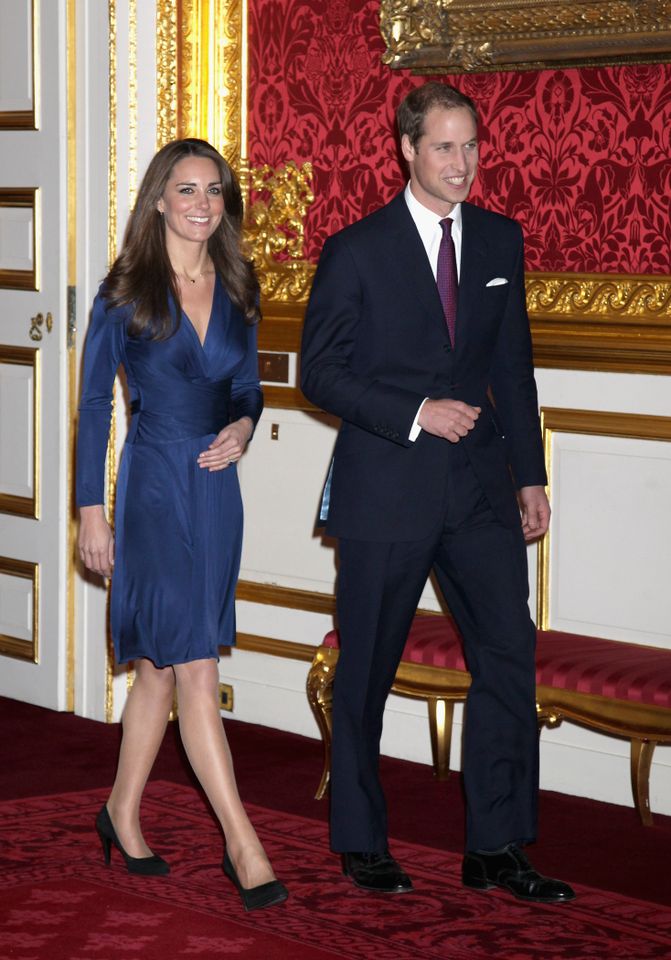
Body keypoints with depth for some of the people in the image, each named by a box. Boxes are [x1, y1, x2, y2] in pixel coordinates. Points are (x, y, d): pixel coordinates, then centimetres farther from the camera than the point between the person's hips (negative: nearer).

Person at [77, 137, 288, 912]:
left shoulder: (236, 289, 8)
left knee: (161, 665, 14)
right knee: (194, 668, -10)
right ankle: (243, 846, -8)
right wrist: (92, 508, -6)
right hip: (153, 489, -5)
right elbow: (94, 402, -3)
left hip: (217, 489, 5)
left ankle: (123, 812, 29)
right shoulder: (126, 291, -5)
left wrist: (243, 427, -6)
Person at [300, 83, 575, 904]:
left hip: (478, 490, 4)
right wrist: (415, 415, -16)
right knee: (367, 672, 6)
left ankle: (495, 848, 6)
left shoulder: (500, 241, 9)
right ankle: (361, 841, 22)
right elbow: (320, 373, -6)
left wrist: (529, 475, 9)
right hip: (385, 491, -4)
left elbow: (513, 366, 13)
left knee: (509, 653, -4)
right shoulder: (355, 251, -5)